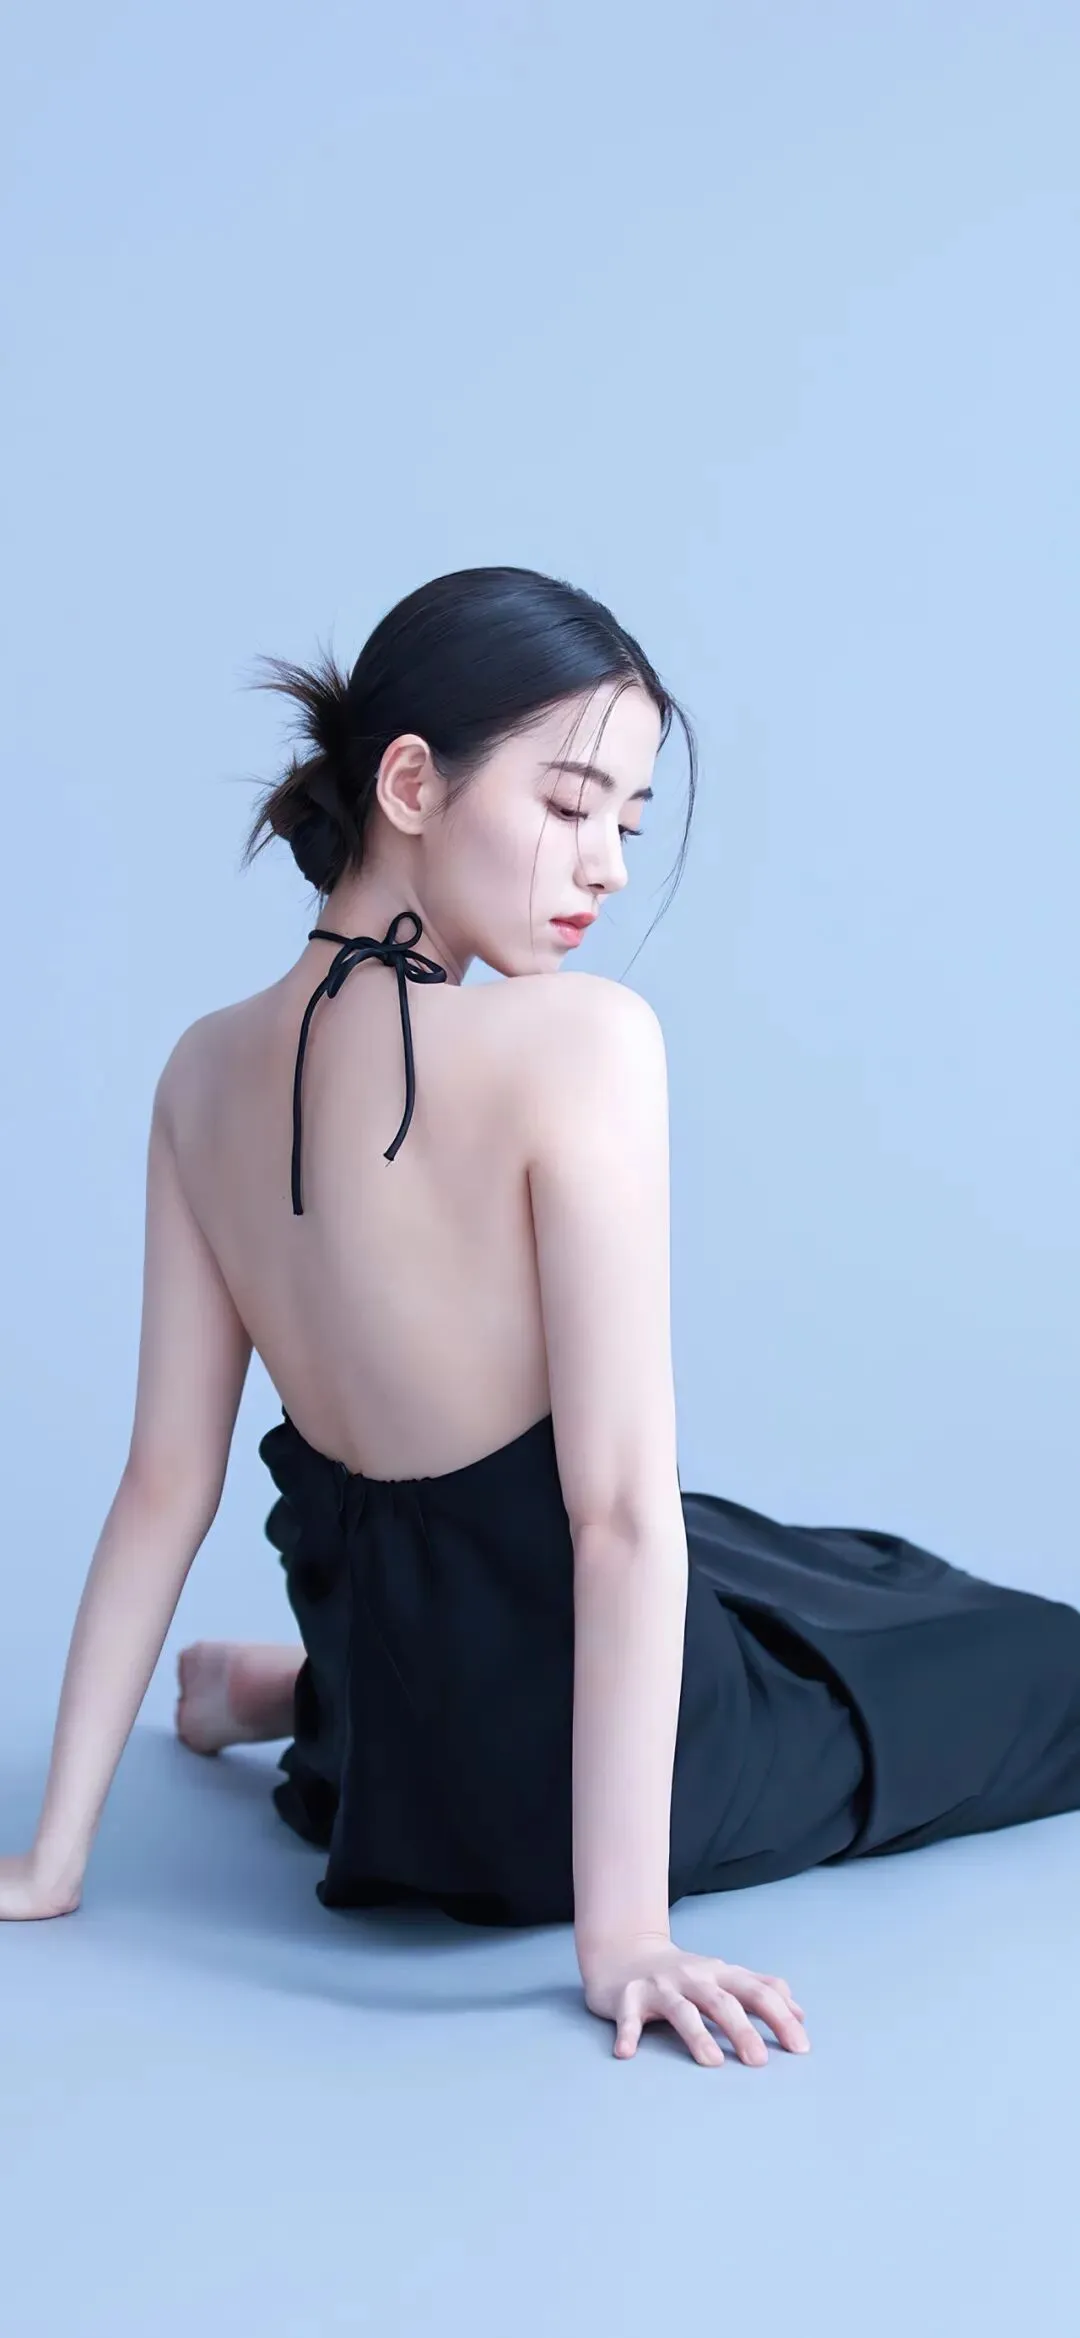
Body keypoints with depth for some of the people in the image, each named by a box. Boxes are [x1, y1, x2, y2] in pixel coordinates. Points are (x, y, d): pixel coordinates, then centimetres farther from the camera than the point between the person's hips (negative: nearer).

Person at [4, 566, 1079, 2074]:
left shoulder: (206, 1073, -4)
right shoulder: (578, 1040, -23)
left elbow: (166, 1484, -3)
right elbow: (622, 1510, -25)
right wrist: (623, 1925, -22)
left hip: (391, 1709, 4)